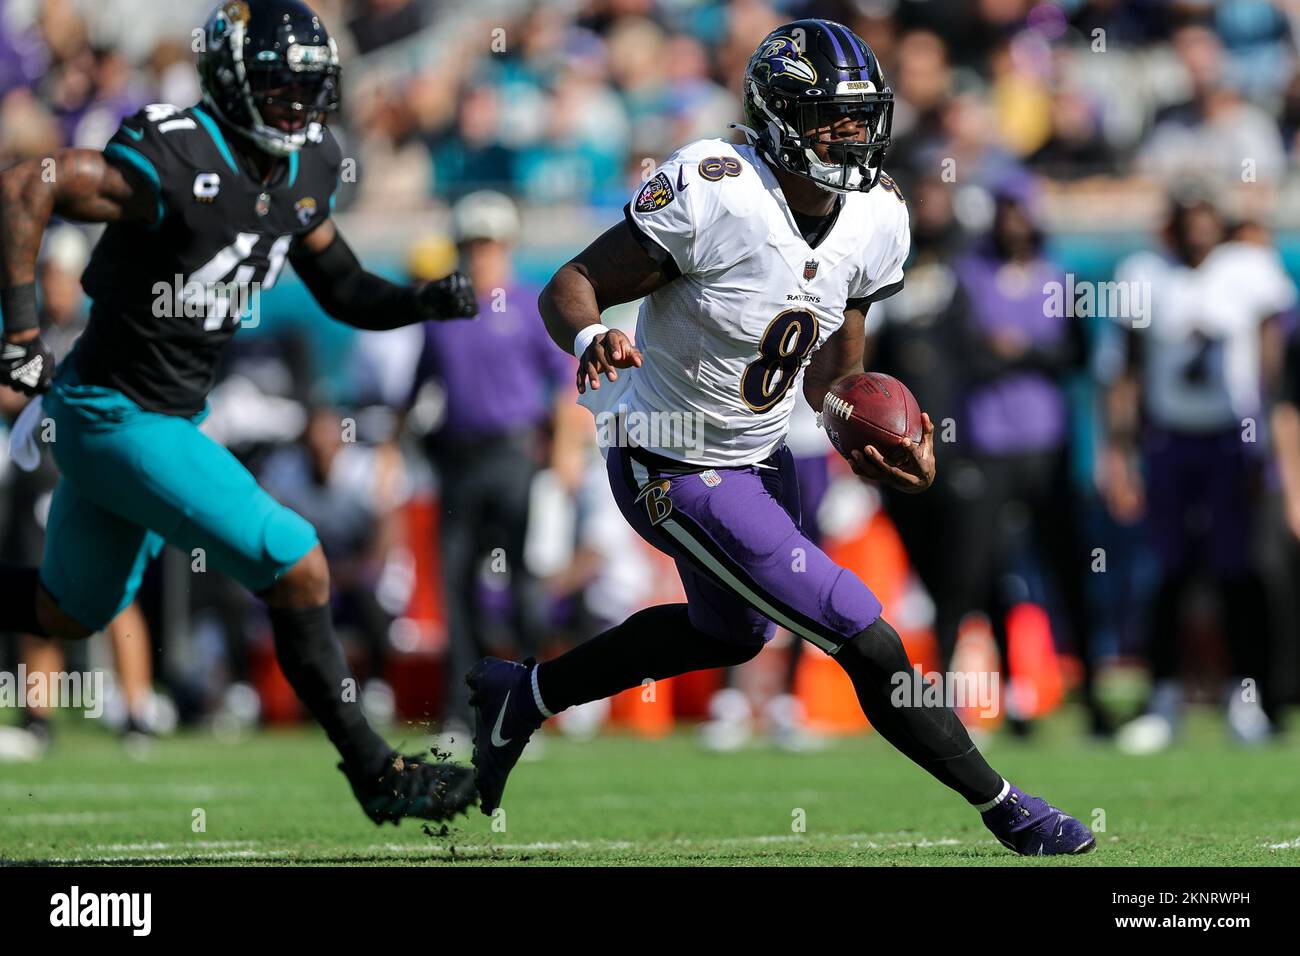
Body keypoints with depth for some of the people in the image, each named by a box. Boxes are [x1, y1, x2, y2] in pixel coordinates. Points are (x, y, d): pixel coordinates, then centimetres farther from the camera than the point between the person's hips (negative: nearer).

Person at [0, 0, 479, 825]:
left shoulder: (304, 171, 2)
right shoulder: (175, 164, -24)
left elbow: (344, 293, 11)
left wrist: (423, 302, -8)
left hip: (167, 414, 10)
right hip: (117, 419, -10)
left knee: (67, 614, 23)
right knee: (299, 571, -10)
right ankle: (375, 774, 2)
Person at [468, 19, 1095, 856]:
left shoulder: (876, 220, -6)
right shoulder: (713, 193, -28)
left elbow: (832, 373, 4)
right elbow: (572, 286, -23)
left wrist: (879, 446, -14)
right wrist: (593, 337, -45)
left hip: (761, 456, 9)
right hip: (678, 473, -9)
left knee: (733, 634, 33)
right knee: (868, 643, -7)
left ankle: (524, 695, 47)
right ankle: (1005, 810, 11)